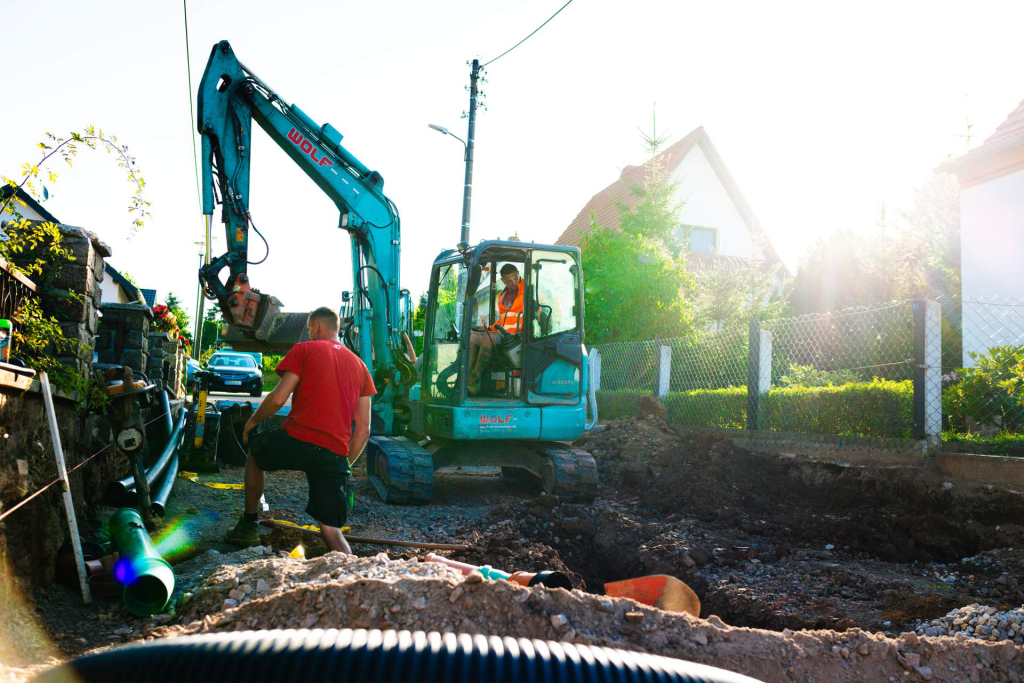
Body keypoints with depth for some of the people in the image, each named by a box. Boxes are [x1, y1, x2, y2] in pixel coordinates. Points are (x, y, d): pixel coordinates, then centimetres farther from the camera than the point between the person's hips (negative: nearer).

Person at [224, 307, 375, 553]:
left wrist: (252, 421, 15)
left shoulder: (304, 350, 6)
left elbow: (278, 399, -4)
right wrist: (345, 466, 24)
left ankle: (248, 526, 35)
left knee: (255, 451, 32)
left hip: (296, 440, -3)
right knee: (331, 530, 9)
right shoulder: (360, 366, 18)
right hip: (335, 454, 3)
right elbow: (363, 430, 14)